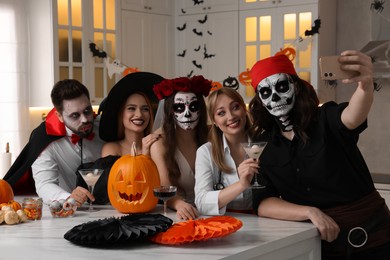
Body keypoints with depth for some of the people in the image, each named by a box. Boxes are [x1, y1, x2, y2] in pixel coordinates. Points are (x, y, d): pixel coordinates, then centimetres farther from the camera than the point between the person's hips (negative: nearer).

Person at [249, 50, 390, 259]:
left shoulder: (327, 119, -10)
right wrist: (310, 212, -23)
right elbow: (261, 202, -9)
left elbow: (352, 117, -32)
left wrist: (366, 86, -53)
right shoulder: (263, 145, 0)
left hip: (372, 236, -2)